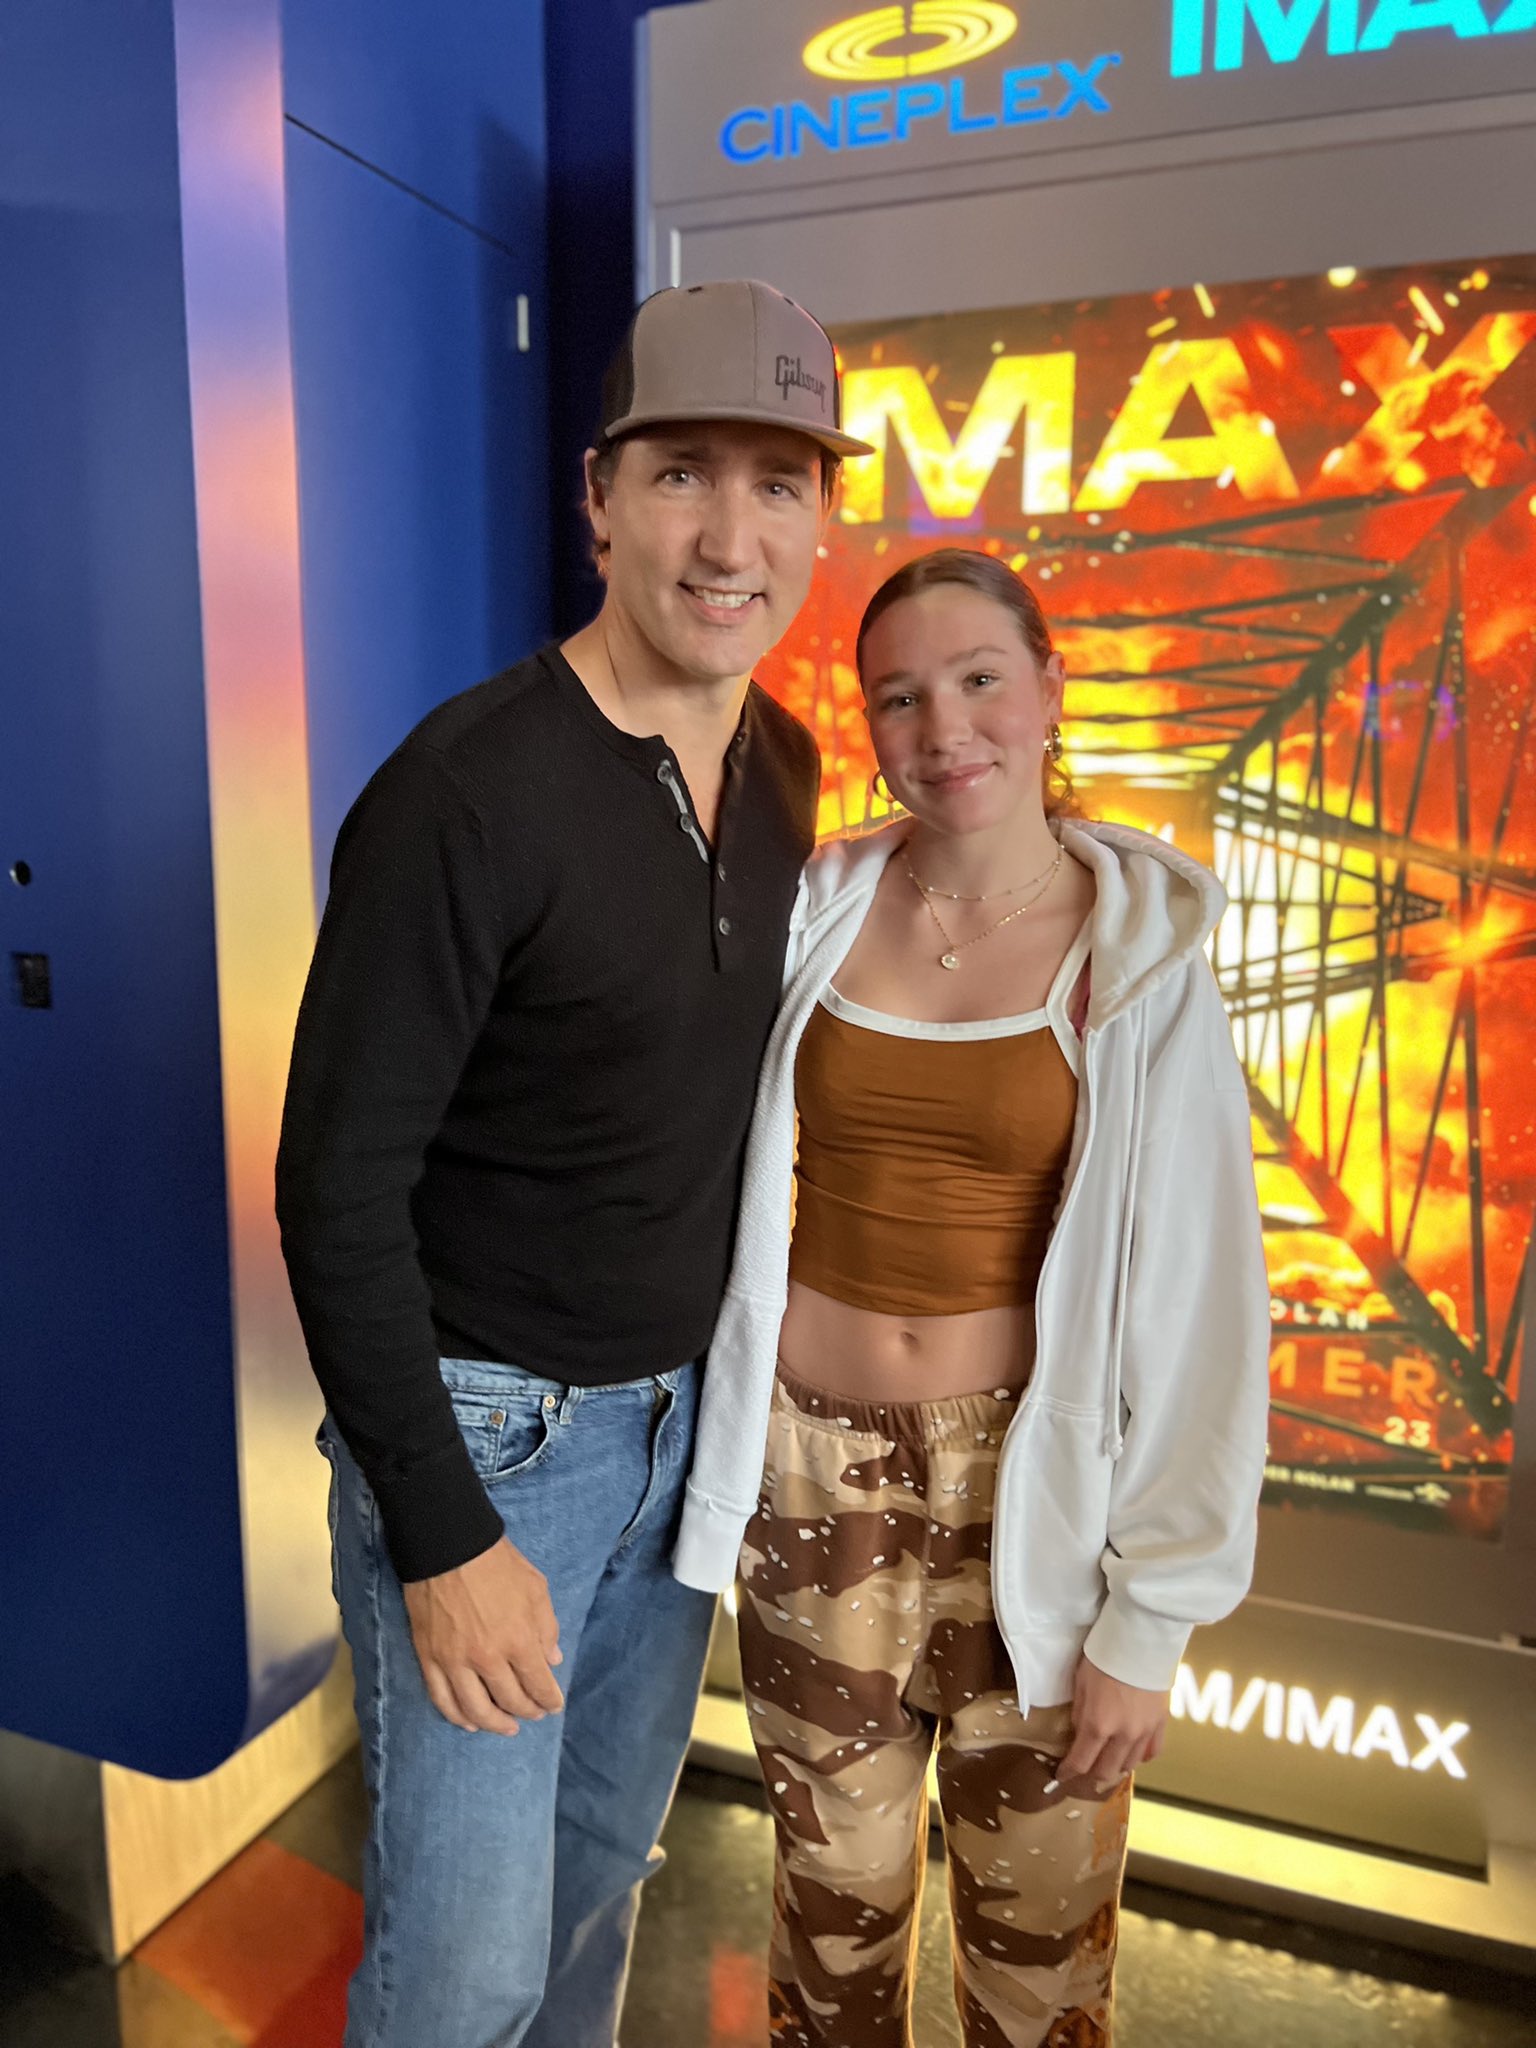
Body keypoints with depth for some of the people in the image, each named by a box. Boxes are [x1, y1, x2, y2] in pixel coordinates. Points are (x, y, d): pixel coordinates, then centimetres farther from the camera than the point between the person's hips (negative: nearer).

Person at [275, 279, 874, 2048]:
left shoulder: (785, 768, 1)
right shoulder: (468, 789, -21)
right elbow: (339, 1185, -19)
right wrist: (443, 1538, -17)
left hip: (682, 1415, 6)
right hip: (479, 1421, -6)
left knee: (606, 1862, 22)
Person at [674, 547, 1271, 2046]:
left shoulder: (1140, 959, -9)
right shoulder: (811, 912, -3)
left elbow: (1196, 1305, -7)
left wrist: (1148, 1623, -6)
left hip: (1034, 1492, -1)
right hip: (812, 1473, 2)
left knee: (1038, 1925, 16)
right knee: (835, 1891, 20)